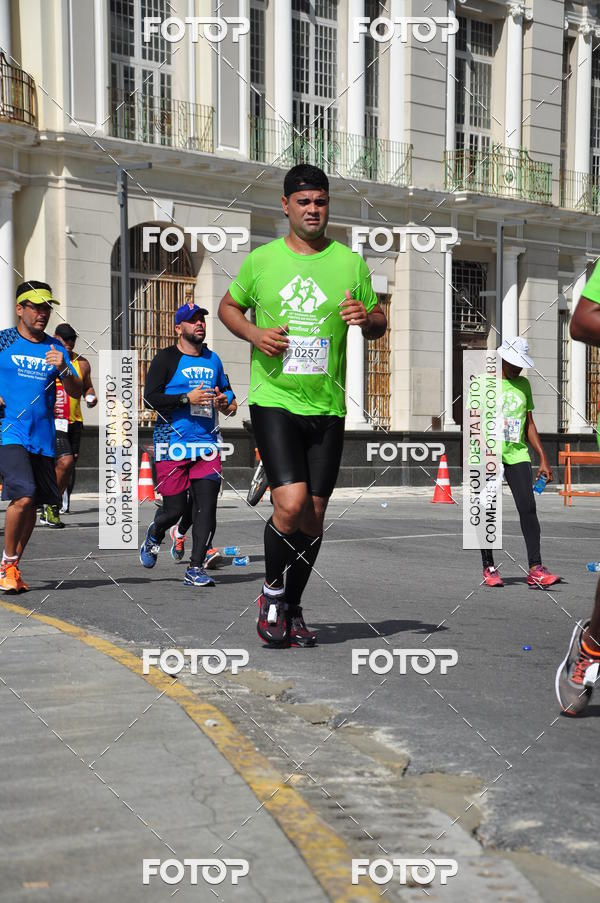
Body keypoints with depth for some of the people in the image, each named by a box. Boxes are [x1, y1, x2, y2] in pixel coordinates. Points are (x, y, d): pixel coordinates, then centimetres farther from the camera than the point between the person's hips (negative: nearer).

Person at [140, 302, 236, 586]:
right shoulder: (166, 358, -1)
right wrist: (188, 398, -17)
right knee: (175, 508, -1)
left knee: (207, 504, -8)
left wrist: (224, 400, 8)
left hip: (206, 443, 4)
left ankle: (195, 568, -2)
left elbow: (226, 389, 32)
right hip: (173, 444, -4)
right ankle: (153, 536, 34)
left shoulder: (212, 359, 16)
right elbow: (150, 398, -9)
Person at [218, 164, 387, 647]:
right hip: (273, 399, -2)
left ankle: (293, 607, 25)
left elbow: (379, 323, 13)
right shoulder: (261, 259, 4)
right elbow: (228, 306, 16)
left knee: (314, 514, 6)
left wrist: (367, 318, -11)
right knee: (291, 503, -18)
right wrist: (254, 334, -5)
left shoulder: (350, 262, 6)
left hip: (327, 406, 2)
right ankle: (271, 592, 8)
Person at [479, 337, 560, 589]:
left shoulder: (523, 385, 15)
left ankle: (535, 569, -15)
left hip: (517, 455, 3)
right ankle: (488, 568, 15)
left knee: (528, 507, -11)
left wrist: (543, 459, 13)